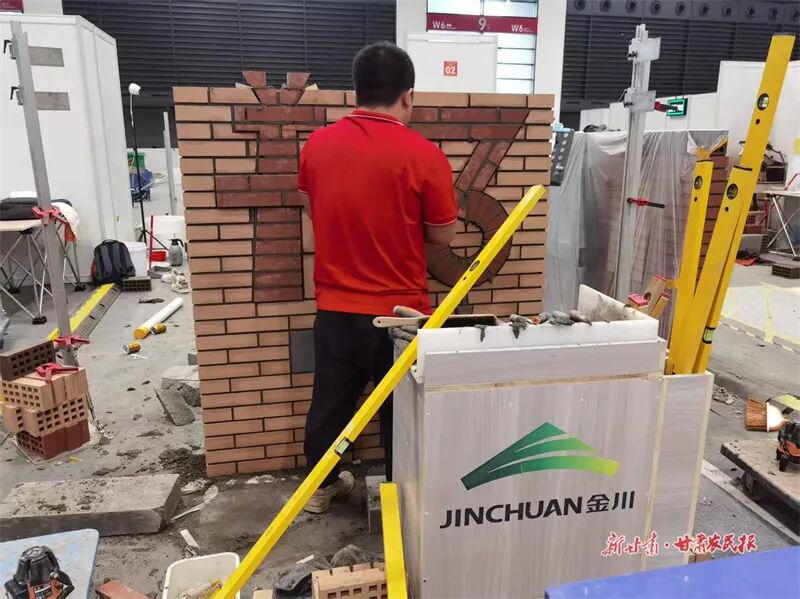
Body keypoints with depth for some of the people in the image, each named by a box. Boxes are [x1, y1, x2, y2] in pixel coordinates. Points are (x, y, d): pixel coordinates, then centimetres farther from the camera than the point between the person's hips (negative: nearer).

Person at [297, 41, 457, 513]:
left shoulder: (317, 144, -1)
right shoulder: (423, 154, -14)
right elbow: (443, 236, -5)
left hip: (334, 307, 4)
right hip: (399, 310, -4)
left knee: (330, 402, 19)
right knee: (400, 410, 13)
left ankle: (321, 487, 38)